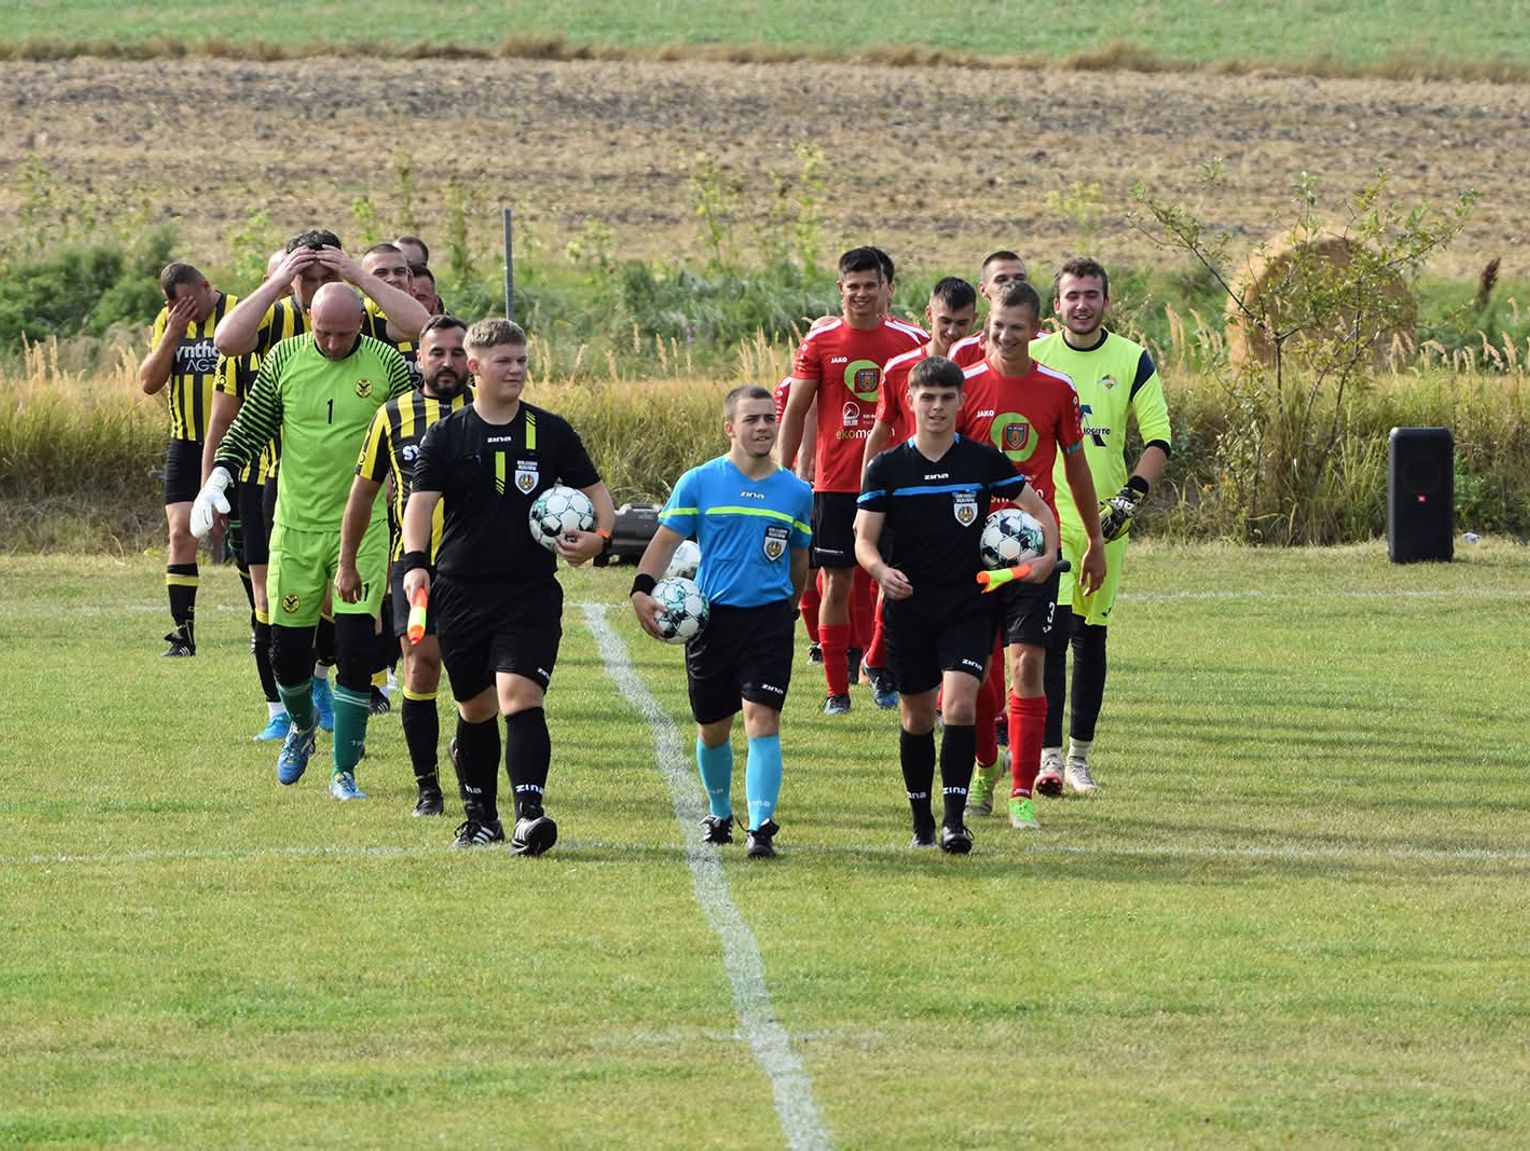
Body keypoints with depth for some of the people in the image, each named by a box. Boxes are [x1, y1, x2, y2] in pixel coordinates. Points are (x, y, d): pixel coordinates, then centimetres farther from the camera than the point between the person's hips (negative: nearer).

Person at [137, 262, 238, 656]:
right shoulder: (167, 322, 6)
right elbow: (148, 383, 0)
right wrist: (172, 335, -12)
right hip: (185, 446, 4)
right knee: (181, 534, -4)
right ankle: (183, 632, -2)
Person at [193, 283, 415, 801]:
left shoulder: (386, 365, -4)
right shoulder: (283, 359, -1)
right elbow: (249, 428, 7)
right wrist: (218, 478, -7)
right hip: (296, 528, 2)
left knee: (355, 652, -9)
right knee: (288, 652, 5)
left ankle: (344, 772, 2)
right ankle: (302, 727, 37)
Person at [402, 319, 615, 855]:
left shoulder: (551, 432, 5)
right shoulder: (446, 436, 2)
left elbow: (594, 490, 12)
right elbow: (421, 501, -6)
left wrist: (598, 536, -10)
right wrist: (415, 561, -23)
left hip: (531, 592, -1)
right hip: (461, 590, 1)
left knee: (520, 694, -18)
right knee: (475, 709, 11)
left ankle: (529, 814, -24)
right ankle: (481, 815, 28)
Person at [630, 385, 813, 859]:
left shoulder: (796, 492, 6)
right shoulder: (699, 483, 0)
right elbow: (665, 540, -2)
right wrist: (643, 589, -17)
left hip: (769, 619, 0)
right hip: (711, 619, 0)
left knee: (762, 718, -15)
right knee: (712, 728, 12)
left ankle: (761, 826, -19)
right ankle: (719, 814, 35)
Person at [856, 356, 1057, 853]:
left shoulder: (984, 460, 0)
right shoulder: (887, 467, 0)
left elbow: (1038, 508, 8)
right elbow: (864, 537, -1)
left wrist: (1048, 555, -10)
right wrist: (881, 570, -23)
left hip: (969, 606, -1)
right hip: (908, 606, 1)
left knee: (960, 705, -17)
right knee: (917, 715, 8)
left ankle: (954, 819, -14)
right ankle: (921, 820, 23)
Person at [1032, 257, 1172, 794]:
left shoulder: (1132, 361, 4)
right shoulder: (1033, 358, 3)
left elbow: (1158, 438, 3)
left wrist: (1130, 496, -9)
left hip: (1104, 521, 2)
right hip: (1046, 516, -2)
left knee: (1091, 637, 7)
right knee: (1051, 631, -13)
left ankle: (1079, 756, 17)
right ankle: (1049, 754, -14)